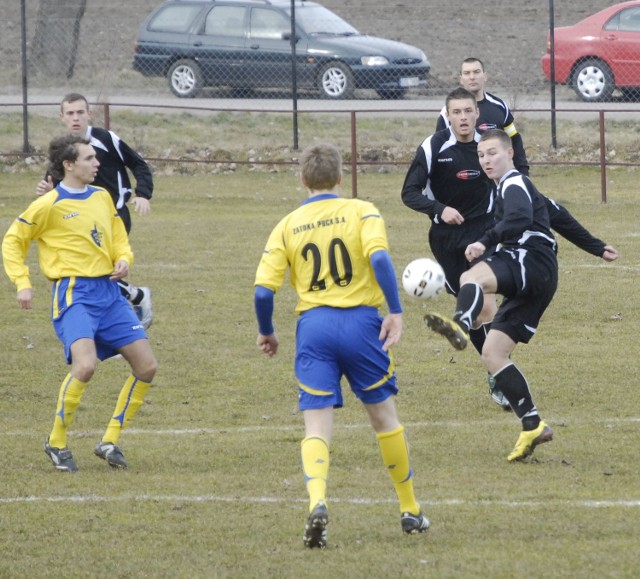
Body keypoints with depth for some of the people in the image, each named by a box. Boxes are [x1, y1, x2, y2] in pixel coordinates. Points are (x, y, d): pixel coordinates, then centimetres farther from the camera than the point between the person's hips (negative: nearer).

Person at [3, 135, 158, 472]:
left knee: (147, 367, 1)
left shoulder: (102, 197, 13)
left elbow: (119, 239, 24)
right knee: (85, 365, -27)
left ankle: (110, 442, 12)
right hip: (74, 293, -7)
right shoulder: (50, 206, -6)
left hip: (108, 291, 7)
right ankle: (56, 443, -7)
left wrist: (123, 261, 3)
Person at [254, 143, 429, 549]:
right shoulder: (362, 211, 3)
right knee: (385, 416, 15)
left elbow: (264, 289, 2)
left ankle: (317, 500, -28)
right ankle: (411, 510, 25)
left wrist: (266, 332, 18)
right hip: (361, 320, 0)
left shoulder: (288, 226, 8)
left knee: (317, 425, -1)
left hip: (313, 325, 1)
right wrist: (396, 312, -15)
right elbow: (379, 257, -16)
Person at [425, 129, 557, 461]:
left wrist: (486, 243, -31)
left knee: (472, 277, -37)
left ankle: (460, 327, -71)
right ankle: (533, 427, 4)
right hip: (528, 283, 10)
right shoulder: (506, 188, 31)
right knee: (492, 354, 5)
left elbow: (520, 218, -23)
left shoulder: (514, 184, -1)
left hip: (533, 263, -10)